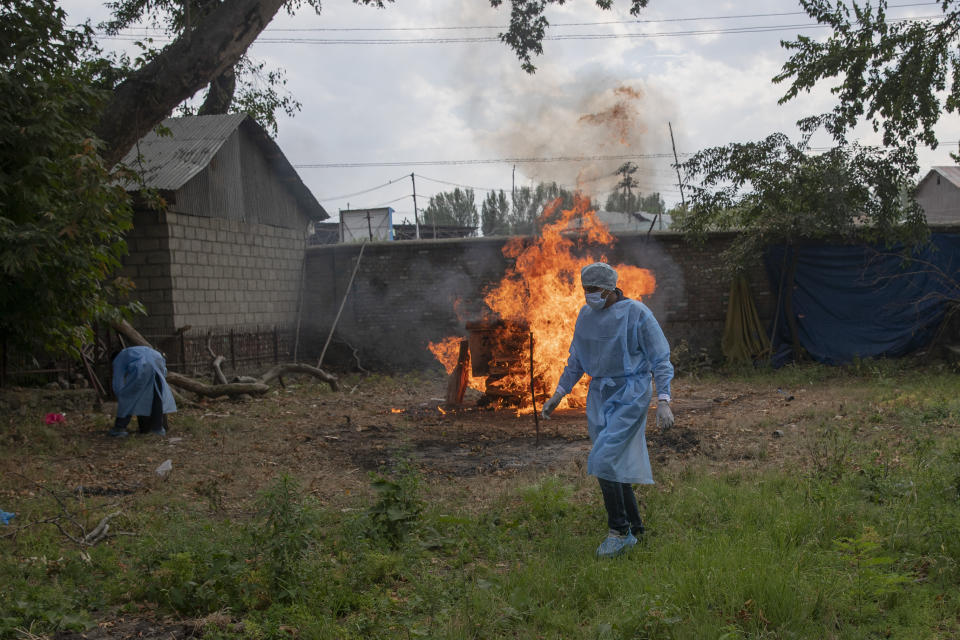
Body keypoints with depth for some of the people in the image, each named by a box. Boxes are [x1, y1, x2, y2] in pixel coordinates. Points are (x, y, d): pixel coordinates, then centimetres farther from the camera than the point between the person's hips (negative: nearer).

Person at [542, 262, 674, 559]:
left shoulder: (637, 314, -12)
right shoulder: (586, 315, 6)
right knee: (615, 465, 10)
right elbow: (576, 359, 18)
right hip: (600, 395, 7)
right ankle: (634, 528, 24)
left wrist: (664, 402, -19)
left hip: (630, 395, -7)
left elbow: (660, 360, -10)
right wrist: (558, 394, 16)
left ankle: (619, 531, -3)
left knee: (604, 460, -16)